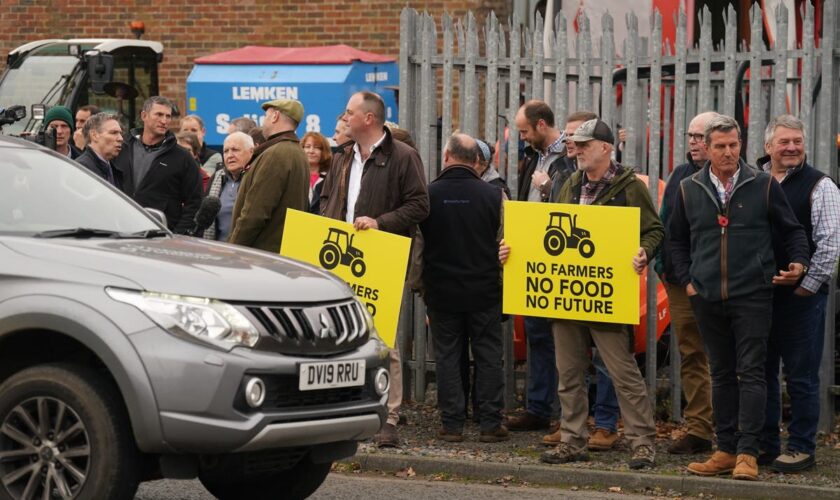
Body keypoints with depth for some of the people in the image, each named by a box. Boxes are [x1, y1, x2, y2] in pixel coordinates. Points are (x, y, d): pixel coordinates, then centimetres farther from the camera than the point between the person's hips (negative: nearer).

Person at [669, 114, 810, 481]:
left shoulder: (764, 186, 1)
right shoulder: (689, 189, 8)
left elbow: (792, 230, 9)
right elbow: (677, 240, 18)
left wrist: (798, 261, -7)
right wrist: (686, 279, 9)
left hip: (752, 297, -3)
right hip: (708, 298, 3)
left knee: (751, 372, -6)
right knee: (721, 374, 9)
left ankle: (747, 453, -7)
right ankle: (725, 450, 14)